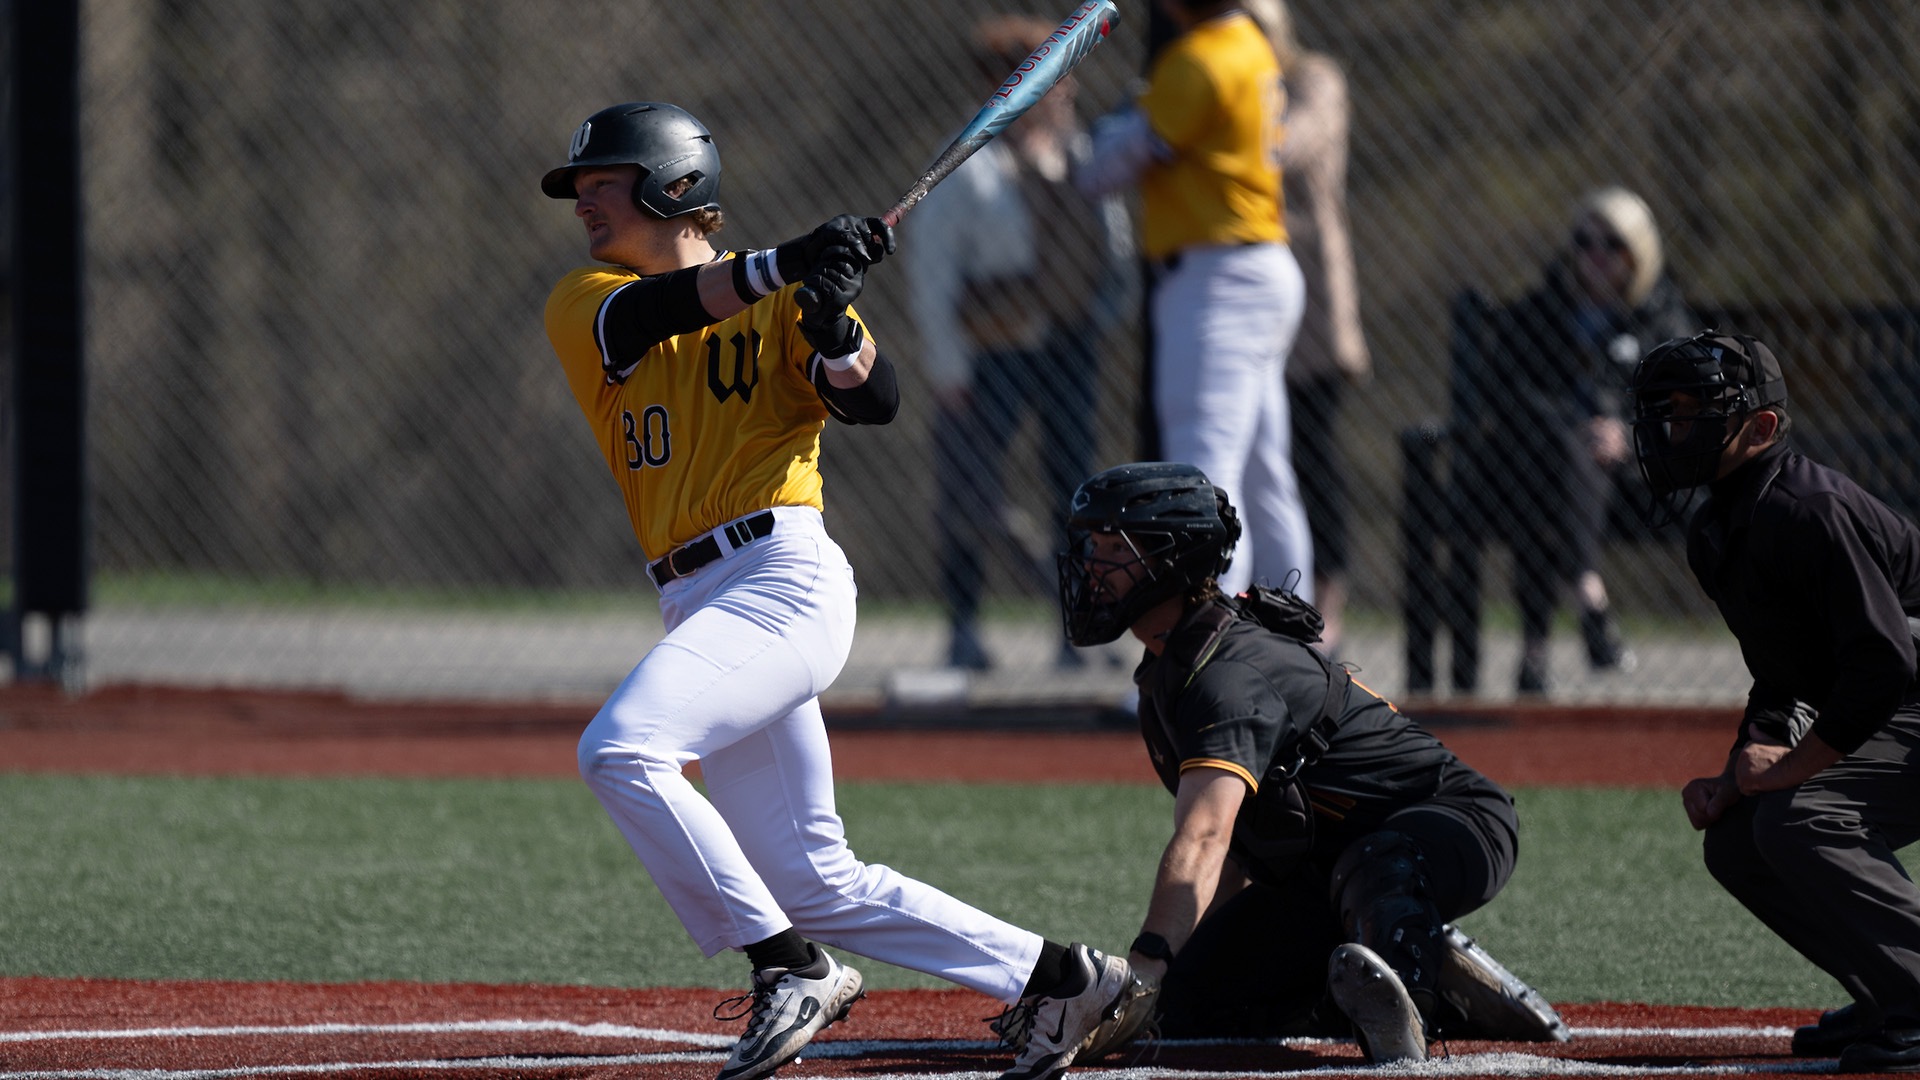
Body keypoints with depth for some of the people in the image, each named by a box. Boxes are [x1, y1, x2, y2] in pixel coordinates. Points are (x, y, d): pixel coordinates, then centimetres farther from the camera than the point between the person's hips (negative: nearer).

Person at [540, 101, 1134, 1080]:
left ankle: (790, 969, -19)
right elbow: (652, 310, -10)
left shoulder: (776, 301, 4)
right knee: (814, 882, 5)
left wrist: (831, 330, -28)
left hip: (784, 577, -6)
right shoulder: (581, 307, 12)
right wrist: (786, 267, -25)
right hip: (703, 607, 6)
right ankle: (1053, 978, 14)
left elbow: (876, 403, -8)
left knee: (621, 751, -27)